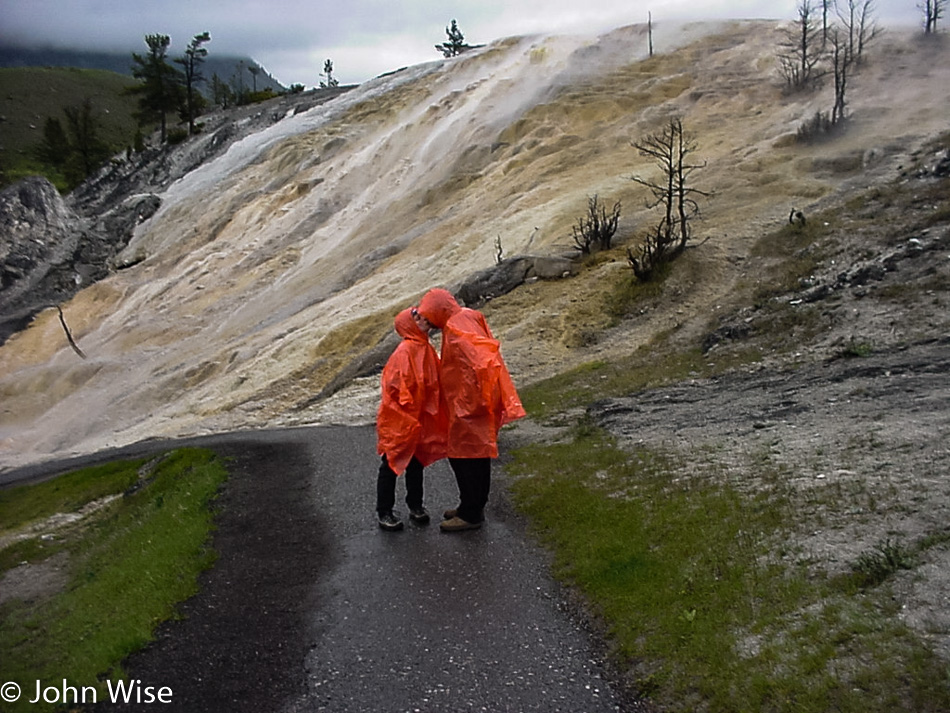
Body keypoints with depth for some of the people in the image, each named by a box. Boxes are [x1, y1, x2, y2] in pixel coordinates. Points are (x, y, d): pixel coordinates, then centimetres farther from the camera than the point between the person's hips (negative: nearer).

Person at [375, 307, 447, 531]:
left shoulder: (426, 349, 4)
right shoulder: (405, 351, -21)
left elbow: (433, 383, 11)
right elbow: (393, 383, -23)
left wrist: (432, 414, 6)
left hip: (419, 419, 8)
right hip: (397, 420, -8)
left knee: (416, 463, 18)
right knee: (391, 465, 5)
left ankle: (415, 506, 33)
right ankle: (384, 512, 17)